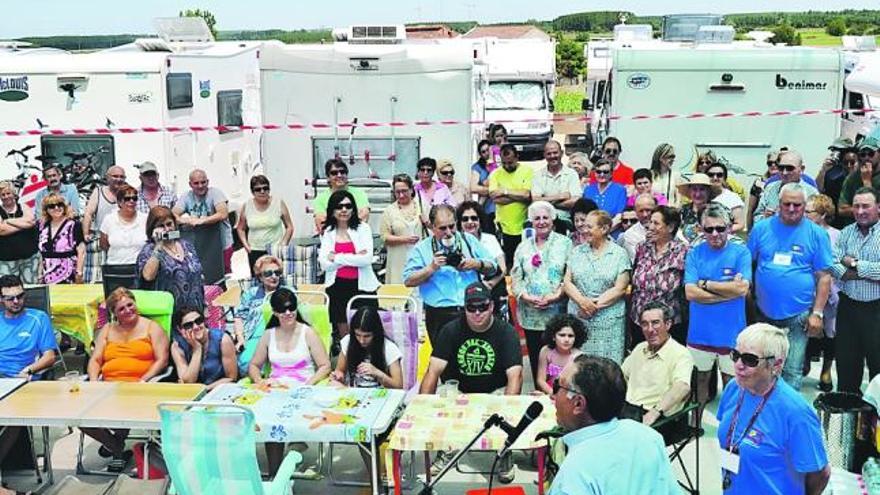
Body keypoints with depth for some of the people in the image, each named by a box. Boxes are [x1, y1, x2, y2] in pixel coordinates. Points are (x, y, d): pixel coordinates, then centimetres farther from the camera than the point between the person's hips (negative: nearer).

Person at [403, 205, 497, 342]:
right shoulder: (422, 248, 4)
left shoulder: (469, 240, 12)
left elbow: (493, 268, 14)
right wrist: (431, 268, -14)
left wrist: (477, 264, -5)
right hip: (440, 315, -2)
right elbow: (408, 280, -3)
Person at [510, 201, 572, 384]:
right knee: (536, 359, 4)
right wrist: (527, 297, -7)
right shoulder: (523, 247, 14)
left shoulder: (564, 243, 4)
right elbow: (515, 278, 9)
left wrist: (556, 295, -14)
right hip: (530, 314, 3)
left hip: (557, 313, -3)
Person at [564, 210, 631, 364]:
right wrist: (582, 301, -13)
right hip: (578, 317, 3)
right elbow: (567, 282, 5)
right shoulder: (577, 252, 12)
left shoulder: (619, 254, 1)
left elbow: (620, 288, -5)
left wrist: (595, 305, -12)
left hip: (608, 321, -3)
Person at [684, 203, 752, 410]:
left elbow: (742, 288, -17)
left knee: (731, 383, 11)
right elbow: (690, 293, -10)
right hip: (700, 331, 1)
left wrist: (705, 284, -11)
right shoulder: (695, 253, 1)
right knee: (700, 379, 14)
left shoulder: (741, 252, -3)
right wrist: (729, 290, -14)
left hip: (731, 332, -1)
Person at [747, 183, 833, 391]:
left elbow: (824, 277, -1)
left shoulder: (816, 234, -2)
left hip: (798, 316, -2)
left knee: (792, 372, 0)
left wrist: (817, 313, -6)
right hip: (764, 313, 2)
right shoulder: (762, 228, 2)